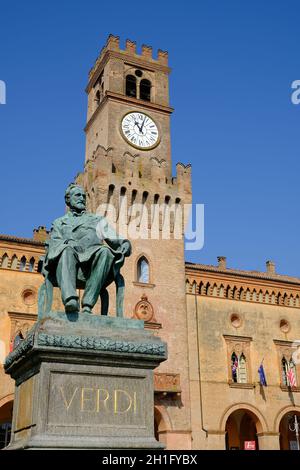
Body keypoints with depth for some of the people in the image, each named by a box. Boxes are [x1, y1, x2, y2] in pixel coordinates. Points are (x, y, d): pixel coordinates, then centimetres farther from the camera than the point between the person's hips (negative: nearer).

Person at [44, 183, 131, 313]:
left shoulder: (97, 220, 34)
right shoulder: (59, 222, 32)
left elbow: (114, 240, 21)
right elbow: (52, 244, 12)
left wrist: (125, 243, -3)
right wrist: (67, 244, -11)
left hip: (92, 263, 1)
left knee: (105, 251, -34)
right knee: (66, 250, -36)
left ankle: (87, 305, -42)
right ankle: (70, 299, -56)